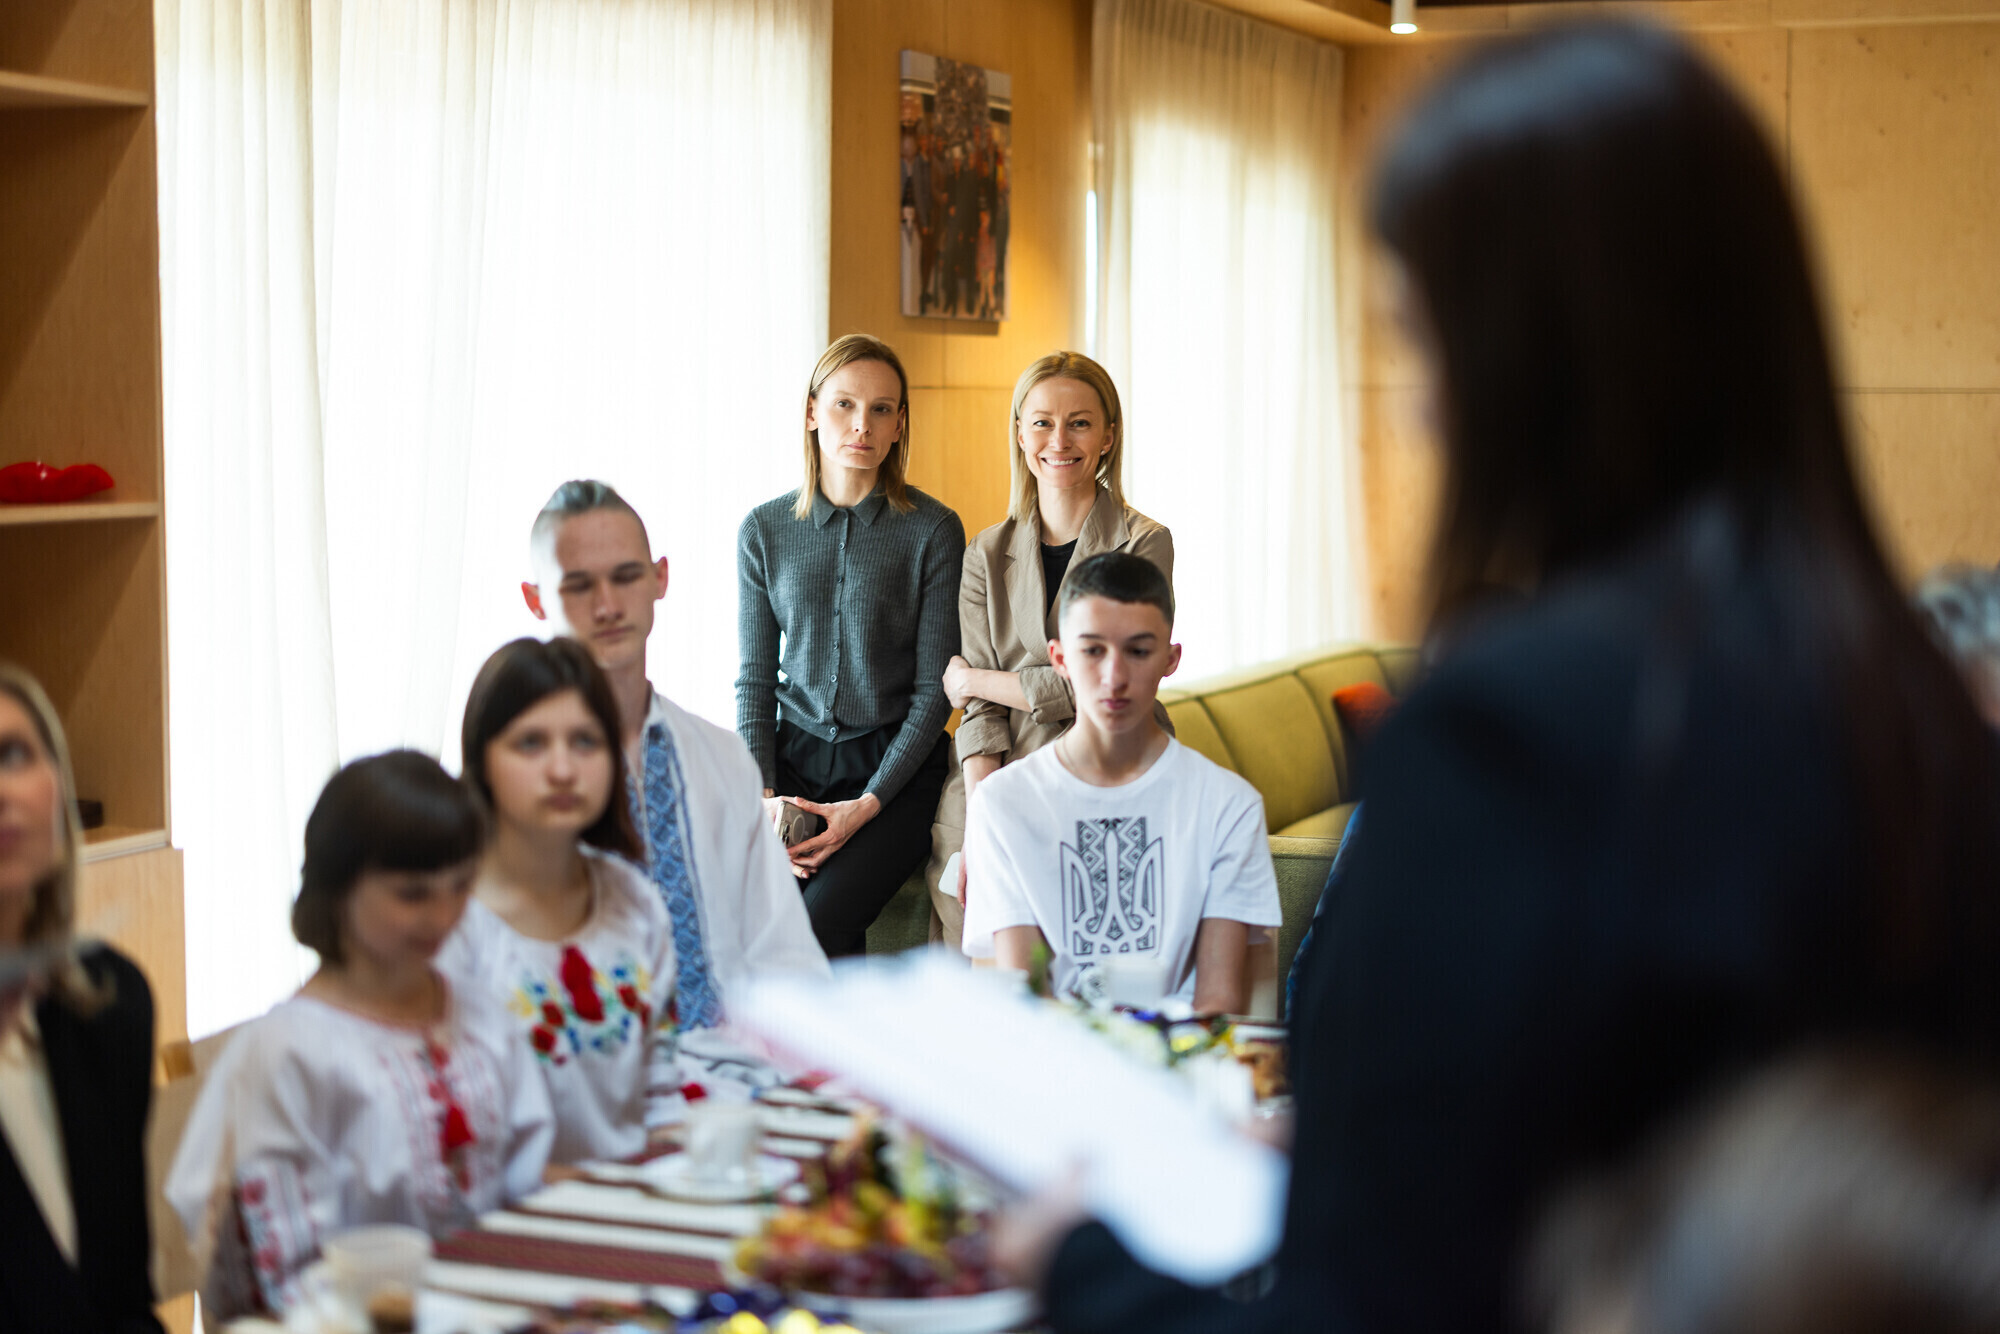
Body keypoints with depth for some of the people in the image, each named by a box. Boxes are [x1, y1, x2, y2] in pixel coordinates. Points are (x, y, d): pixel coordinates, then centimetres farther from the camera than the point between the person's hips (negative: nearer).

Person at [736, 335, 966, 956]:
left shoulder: (933, 530, -3)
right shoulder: (765, 530, 6)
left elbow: (934, 689, -4)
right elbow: (755, 680, 9)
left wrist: (868, 805, -13)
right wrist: (763, 795, -6)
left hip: (897, 765, -3)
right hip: (795, 757, 3)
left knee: (819, 922, -26)